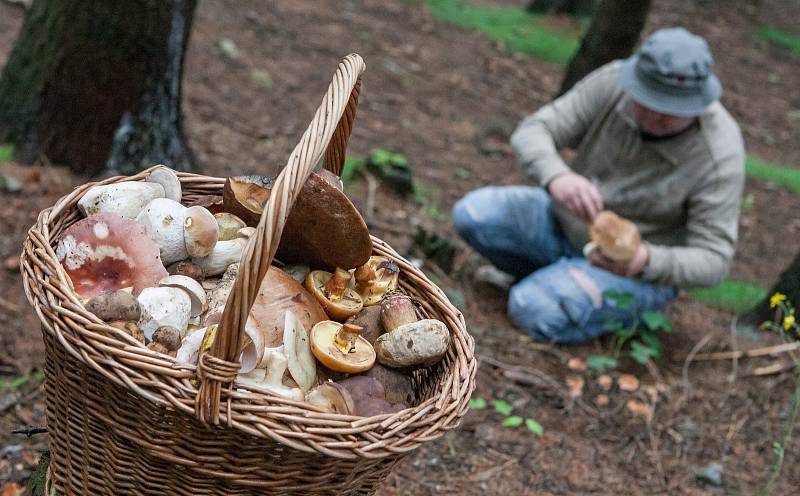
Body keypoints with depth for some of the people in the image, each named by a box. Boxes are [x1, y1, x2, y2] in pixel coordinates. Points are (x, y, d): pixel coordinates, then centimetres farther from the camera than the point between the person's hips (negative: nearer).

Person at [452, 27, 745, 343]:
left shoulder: (718, 154, -26)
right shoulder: (612, 83, -18)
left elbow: (713, 261, -23)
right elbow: (533, 131, -17)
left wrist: (646, 261, -44)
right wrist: (557, 177, -41)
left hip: (640, 270, -5)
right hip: (566, 223, 5)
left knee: (534, 309, -26)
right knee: (471, 214, -12)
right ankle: (547, 273, 11)